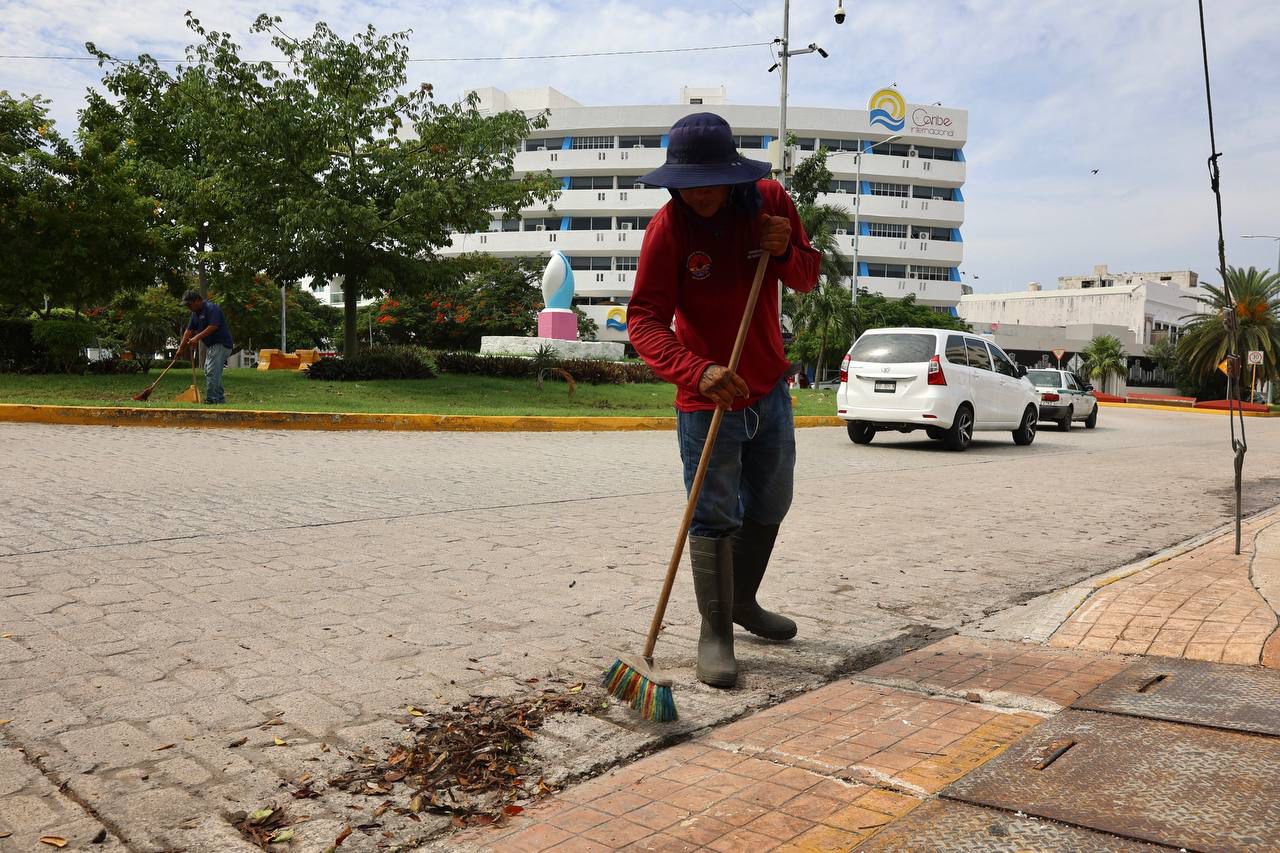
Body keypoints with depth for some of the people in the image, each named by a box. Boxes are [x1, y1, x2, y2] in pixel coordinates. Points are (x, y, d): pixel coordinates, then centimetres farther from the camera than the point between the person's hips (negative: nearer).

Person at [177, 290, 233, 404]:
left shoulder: (211, 308, -15)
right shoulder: (195, 313, 15)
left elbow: (213, 327, -24)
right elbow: (189, 330, 16)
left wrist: (197, 337, -25)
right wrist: (181, 347, 11)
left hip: (221, 345, -10)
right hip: (211, 346, 10)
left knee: (212, 373, -14)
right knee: (208, 373, 11)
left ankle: (211, 400, -12)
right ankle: (220, 399, 16)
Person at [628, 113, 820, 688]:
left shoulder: (769, 200, -5)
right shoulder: (668, 227, -18)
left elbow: (806, 279, 5)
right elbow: (645, 320, -25)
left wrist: (785, 251, -19)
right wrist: (699, 371, -42)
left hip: (769, 387, 6)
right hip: (707, 398, -5)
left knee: (769, 507, 18)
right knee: (715, 519, -5)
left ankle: (743, 602, 40)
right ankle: (715, 634, 10)